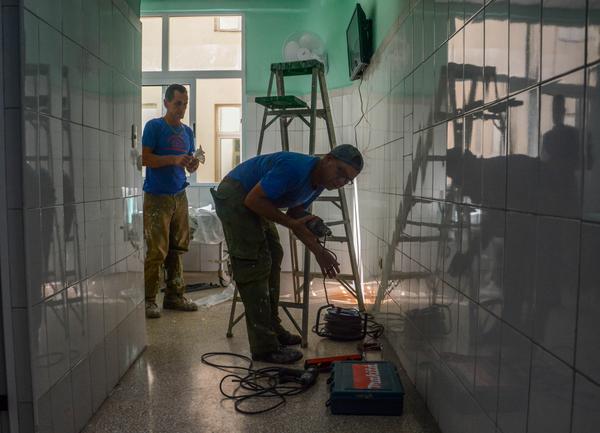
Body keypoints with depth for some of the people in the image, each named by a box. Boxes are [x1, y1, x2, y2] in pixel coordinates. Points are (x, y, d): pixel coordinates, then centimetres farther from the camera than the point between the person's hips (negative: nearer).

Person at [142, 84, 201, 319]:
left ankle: (174, 295, 17)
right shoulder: (154, 126, -3)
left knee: (176, 249, 8)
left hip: (179, 196, 6)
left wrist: (193, 164, -4)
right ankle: (148, 299, 2)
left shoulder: (187, 131, 15)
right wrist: (174, 159, -21)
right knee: (156, 251, -7)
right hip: (157, 197, -6)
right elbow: (144, 158, -11)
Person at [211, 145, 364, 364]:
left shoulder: (318, 181, 2)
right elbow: (253, 200, -27)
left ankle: (272, 328, 22)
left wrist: (318, 251, -1)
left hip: (253, 202, 10)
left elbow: (296, 216, 10)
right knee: (255, 266, -13)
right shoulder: (295, 168, -28)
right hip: (234, 196, -10)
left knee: (272, 258, 12)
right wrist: (292, 223, -23)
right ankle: (264, 347, -9)